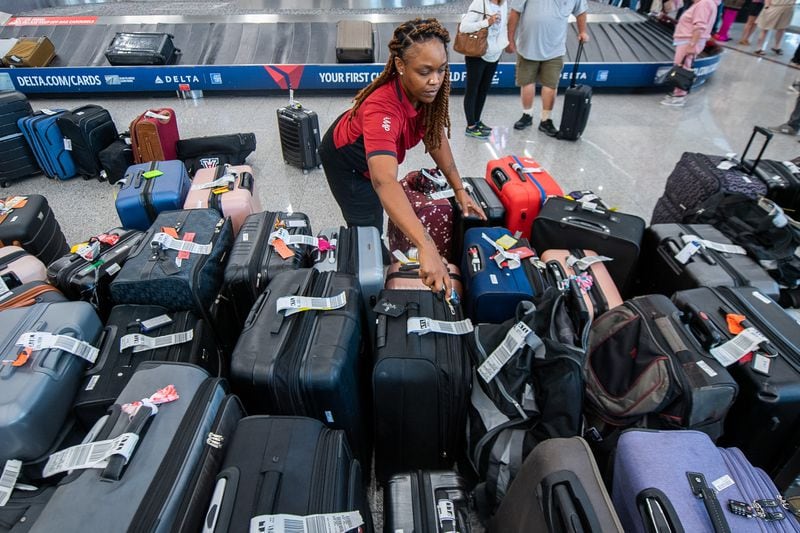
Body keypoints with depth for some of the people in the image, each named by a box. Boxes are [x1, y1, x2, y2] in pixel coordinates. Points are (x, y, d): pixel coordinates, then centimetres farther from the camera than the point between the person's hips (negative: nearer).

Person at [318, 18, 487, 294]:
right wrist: (426, 248, -70)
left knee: (376, 213, 22)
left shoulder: (426, 93, -24)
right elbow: (384, 181, -60)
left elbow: (436, 136, -9)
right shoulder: (382, 108, -46)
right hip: (345, 159, -6)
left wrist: (460, 190, -13)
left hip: (376, 153, 6)